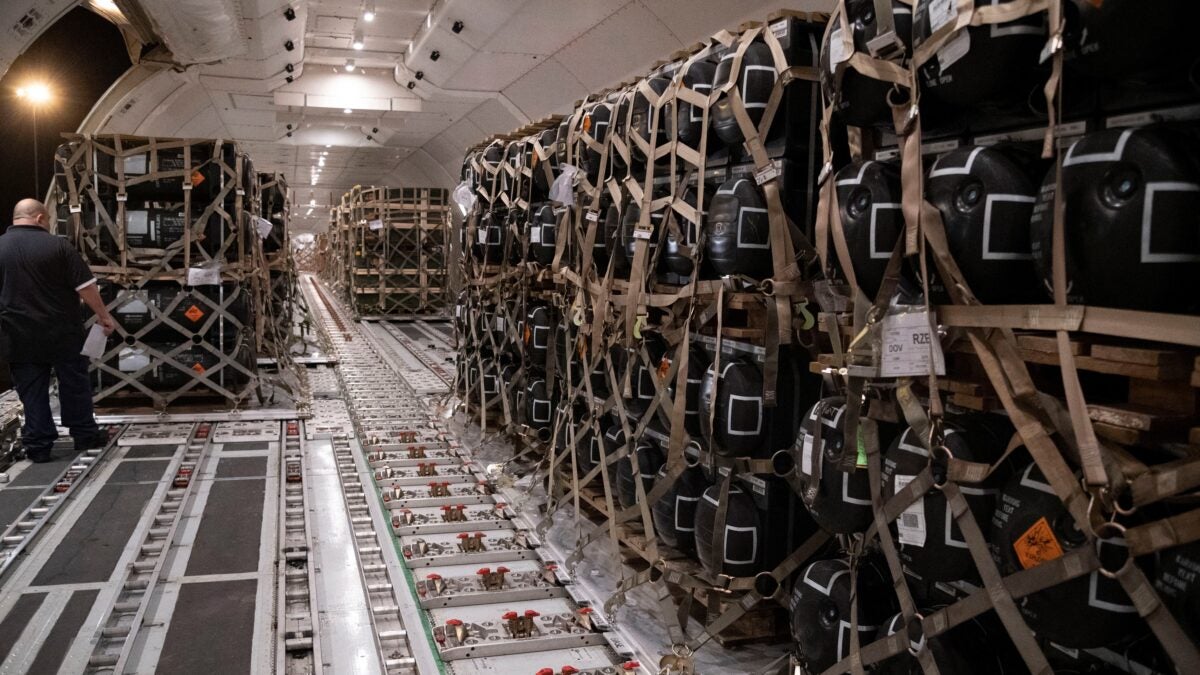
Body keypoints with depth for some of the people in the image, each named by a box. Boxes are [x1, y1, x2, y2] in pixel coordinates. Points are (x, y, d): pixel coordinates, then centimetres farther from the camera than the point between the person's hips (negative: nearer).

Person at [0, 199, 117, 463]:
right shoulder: (57, 245, -8)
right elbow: (85, 285, -8)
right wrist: (103, 315, 2)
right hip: (61, 331, -2)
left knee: (31, 390, 7)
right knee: (74, 383, 11)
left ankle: (38, 445, 9)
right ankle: (85, 435, 19)